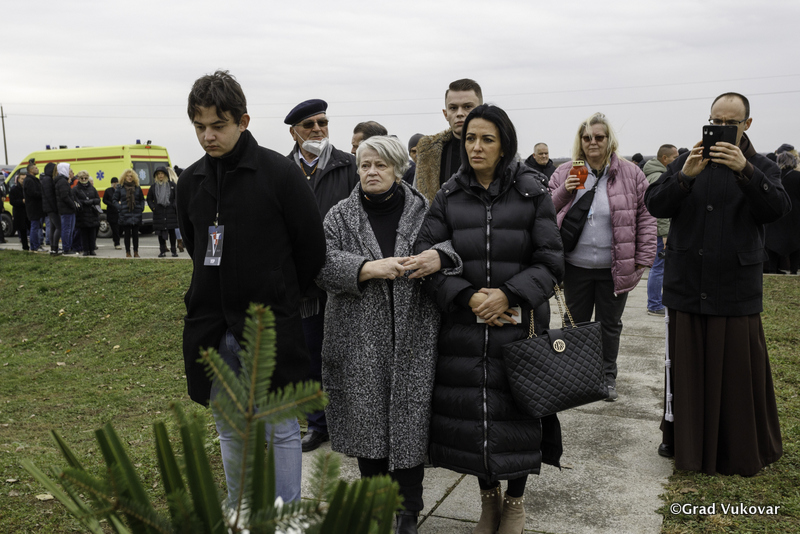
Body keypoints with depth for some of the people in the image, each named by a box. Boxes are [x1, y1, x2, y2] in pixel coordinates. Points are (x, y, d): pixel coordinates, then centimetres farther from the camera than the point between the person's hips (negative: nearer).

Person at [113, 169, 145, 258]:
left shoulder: (137, 188, 9)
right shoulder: (120, 188, 3)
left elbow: (142, 199, 18)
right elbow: (115, 200, 8)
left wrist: (141, 208, 3)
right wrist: (120, 208, -6)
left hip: (136, 214, 2)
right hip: (125, 214, -2)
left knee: (135, 234, 5)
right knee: (127, 234, 1)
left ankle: (136, 252, 12)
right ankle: (128, 252, 9)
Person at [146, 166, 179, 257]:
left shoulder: (172, 185, 4)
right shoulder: (154, 187, 9)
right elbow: (149, 199, 18)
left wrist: (174, 206, -3)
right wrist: (153, 207, 5)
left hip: (170, 212, -2)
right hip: (159, 213, 2)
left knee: (172, 231, 2)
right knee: (161, 232, 3)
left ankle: (173, 250, 9)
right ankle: (162, 251, 9)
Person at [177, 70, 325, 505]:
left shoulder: (279, 173, -11)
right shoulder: (191, 181, 6)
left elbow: (311, 246, -6)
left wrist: (281, 301, 3)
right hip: (211, 330, 6)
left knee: (280, 430, 7)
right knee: (230, 431, 17)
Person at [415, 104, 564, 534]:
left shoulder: (531, 193, -1)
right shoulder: (449, 196, 4)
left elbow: (550, 261, -3)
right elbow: (426, 255, -2)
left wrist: (508, 294, -17)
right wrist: (468, 296, -14)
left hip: (518, 323, -2)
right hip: (464, 324, 2)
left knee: (517, 412, 4)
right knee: (471, 411, 6)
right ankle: (488, 498, 31)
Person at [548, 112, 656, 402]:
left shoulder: (631, 174, -2)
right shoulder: (564, 174, 1)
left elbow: (645, 218, 0)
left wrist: (643, 259, -4)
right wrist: (565, 191, -15)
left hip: (614, 268, -1)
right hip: (576, 267, 1)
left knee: (610, 324, 13)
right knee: (576, 322, 13)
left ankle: (608, 377, 29)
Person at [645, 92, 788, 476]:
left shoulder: (761, 167, 5)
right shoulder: (685, 163, 9)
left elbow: (777, 209, -13)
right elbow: (654, 205, -4)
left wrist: (744, 171, -26)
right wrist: (686, 176, -20)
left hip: (735, 290, -1)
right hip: (686, 286, 1)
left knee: (737, 370, 4)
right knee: (685, 367, 9)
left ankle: (740, 451, 21)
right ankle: (682, 440, 25)